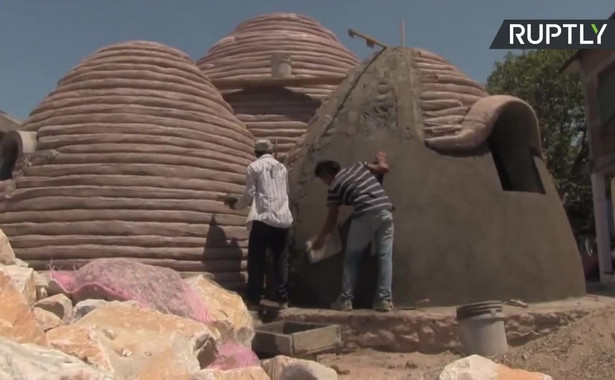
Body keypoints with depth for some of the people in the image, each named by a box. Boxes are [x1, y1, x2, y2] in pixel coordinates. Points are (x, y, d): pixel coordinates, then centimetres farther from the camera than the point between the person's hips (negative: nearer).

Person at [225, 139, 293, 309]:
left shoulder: (254, 167, 3)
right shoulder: (282, 167, 18)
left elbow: (250, 195, -2)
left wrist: (236, 205, 17)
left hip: (264, 218, -4)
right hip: (283, 219, 4)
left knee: (257, 259, 4)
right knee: (281, 259, 9)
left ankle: (254, 298, 5)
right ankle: (283, 299, 9)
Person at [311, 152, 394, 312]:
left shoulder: (334, 187, 9)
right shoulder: (358, 166, 21)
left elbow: (332, 219, 14)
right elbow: (384, 168, 21)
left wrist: (320, 238, 28)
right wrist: (381, 160, 45)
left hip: (365, 215, -4)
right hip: (385, 211, 5)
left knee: (352, 257, 11)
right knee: (384, 256, 10)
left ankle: (345, 300, 12)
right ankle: (385, 299, 6)